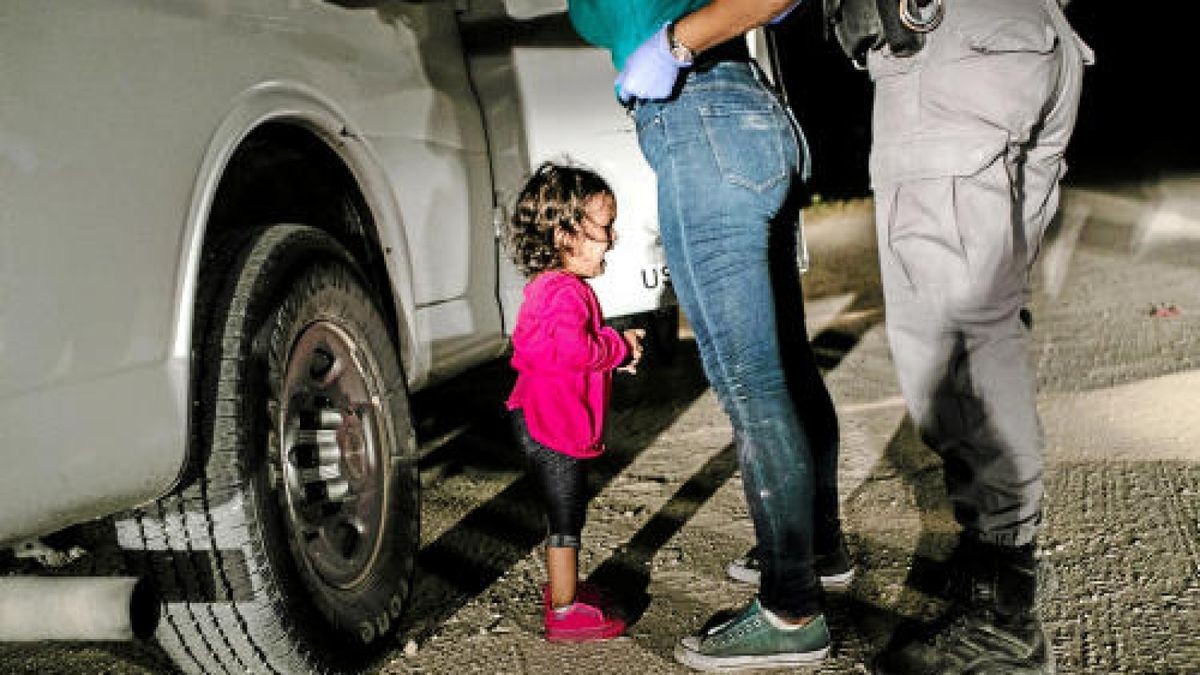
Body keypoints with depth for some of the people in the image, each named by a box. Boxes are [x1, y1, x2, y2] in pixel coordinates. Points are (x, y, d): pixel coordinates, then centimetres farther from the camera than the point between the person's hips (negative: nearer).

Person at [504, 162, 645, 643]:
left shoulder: (549, 285, 13)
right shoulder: (566, 291, -22)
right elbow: (574, 349, -35)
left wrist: (614, 347, 11)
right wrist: (619, 346, -18)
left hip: (545, 422, 11)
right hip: (555, 426, -11)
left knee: (567, 513, 22)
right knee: (565, 520, 0)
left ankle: (561, 589, 37)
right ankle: (564, 613, 10)